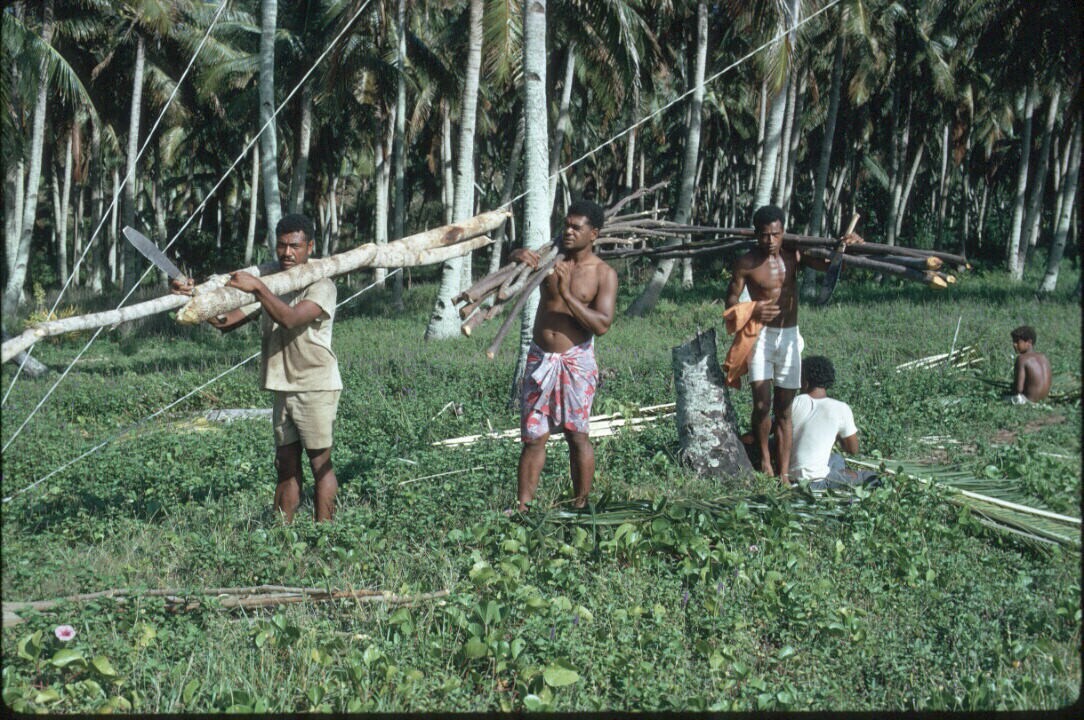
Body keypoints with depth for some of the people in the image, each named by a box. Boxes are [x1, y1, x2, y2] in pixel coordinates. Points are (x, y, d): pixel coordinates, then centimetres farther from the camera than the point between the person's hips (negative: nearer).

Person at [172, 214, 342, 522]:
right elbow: (227, 321, 5)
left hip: (316, 387, -7)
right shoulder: (270, 284, 14)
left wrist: (257, 287, -30)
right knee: (286, 465, 7)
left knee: (320, 462, -3)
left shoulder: (320, 286, -7)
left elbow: (290, 318, -26)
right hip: (284, 389, 7)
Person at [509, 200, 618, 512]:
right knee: (533, 437, 3)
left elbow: (602, 324, -14)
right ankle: (522, 507, 5)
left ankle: (581, 507, 10)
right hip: (540, 358, 3)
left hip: (576, 360, -3)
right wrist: (519, 255, -28)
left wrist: (567, 295, -22)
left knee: (577, 435, 2)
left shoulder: (604, 274, -4)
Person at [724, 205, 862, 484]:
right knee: (762, 402, -16)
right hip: (761, 334, -3)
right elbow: (731, 303, -1)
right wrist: (752, 311, -21)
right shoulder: (746, 263, -6)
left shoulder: (794, 256, 2)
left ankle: (784, 474, 9)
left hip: (789, 336, 3)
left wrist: (847, 245, -18)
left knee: (784, 409, 6)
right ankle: (764, 459, 6)